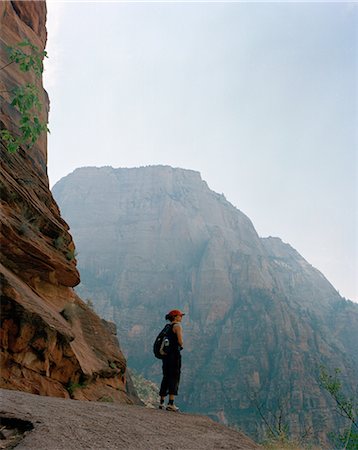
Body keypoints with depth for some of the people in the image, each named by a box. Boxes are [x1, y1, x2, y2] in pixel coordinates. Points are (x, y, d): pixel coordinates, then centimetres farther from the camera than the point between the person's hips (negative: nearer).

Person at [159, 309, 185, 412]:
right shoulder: (177, 326, -7)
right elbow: (180, 341, -15)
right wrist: (182, 345, 6)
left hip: (166, 353, 8)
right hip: (174, 353, -8)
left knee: (166, 377, 13)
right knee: (174, 378, -6)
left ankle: (161, 403, 18)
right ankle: (171, 404, -10)